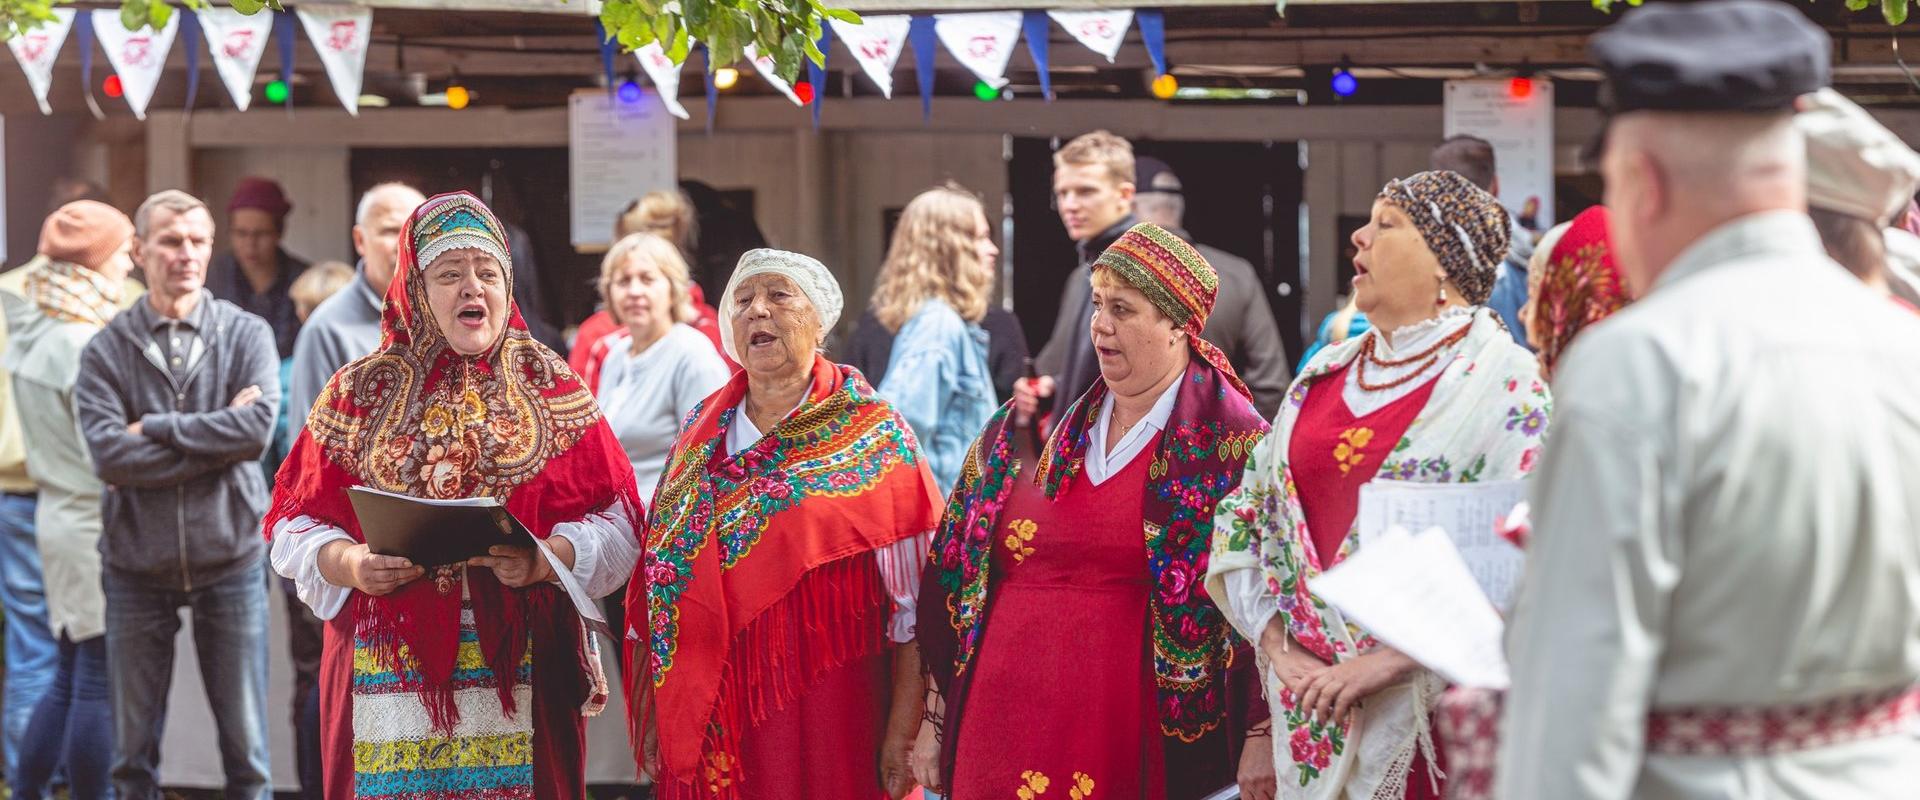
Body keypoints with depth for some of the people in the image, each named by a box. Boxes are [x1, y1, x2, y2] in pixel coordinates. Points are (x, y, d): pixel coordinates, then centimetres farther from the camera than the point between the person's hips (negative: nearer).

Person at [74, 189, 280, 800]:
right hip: (137, 568, 0)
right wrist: (219, 439, -15)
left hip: (228, 563, 0)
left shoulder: (247, 335, 0)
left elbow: (259, 428, -16)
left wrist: (157, 428, -13)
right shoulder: (107, 351, -1)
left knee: (245, 745, 5)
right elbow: (109, 455, -15)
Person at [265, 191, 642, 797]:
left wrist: (546, 560, -16)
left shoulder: (550, 389, 7)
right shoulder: (361, 394, 9)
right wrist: (350, 564, -12)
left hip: (519, 672, 0)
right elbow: (295, 525, 7)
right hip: (389, 673, 1)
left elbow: (615, 522, 2)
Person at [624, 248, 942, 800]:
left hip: (827, 710, -3)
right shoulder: (701, 434, 11)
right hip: (706, 722, 4)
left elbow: (912, 601, -6)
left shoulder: (874, 437, -1)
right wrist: (650, 713, 9)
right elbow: (656, 579, 13)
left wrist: (903, 734, -12)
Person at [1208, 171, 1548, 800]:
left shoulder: (1504, 382, -6)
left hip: (1429, 720, -5)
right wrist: (1280, 648, -3)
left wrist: (1386, 662, -20)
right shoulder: (1326, 375, 13)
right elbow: (1243, 521, 13)